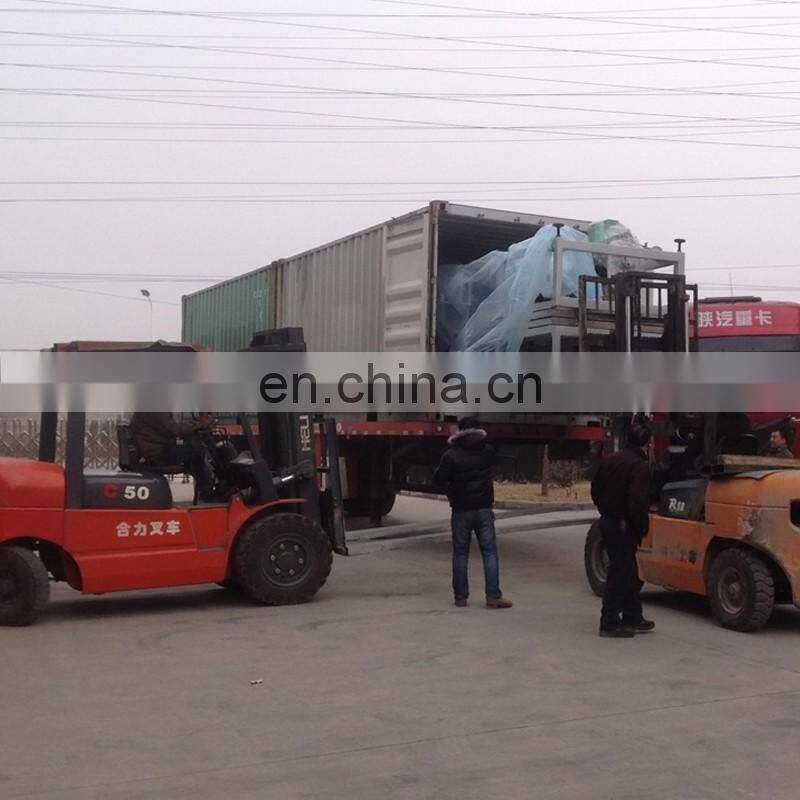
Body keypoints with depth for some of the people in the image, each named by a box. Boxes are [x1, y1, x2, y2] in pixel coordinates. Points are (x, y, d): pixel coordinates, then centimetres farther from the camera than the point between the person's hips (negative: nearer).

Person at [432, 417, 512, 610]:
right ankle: (493, 596, -2)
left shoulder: (451, 455, -8)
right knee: (489, 552, 3)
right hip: (484, 508, 1)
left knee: (460, 553, 7)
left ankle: (460, 596, 9)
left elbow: (438, 480, -7)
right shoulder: (488, 451, 2)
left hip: (461, 510, -1)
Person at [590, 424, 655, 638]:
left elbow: (595, 491, 16)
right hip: (625, 528, -9)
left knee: (629, 572, 18)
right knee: (620, 574, -1)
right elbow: (638, 503, -26)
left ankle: (633, 618, 27)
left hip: (608, 522, 9)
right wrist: (643, 528, -13)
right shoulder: (639, 466, -18)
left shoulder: (609, 461, 8)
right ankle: (609, 623, 4)